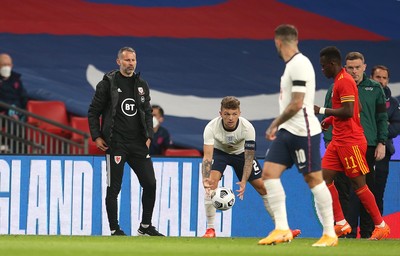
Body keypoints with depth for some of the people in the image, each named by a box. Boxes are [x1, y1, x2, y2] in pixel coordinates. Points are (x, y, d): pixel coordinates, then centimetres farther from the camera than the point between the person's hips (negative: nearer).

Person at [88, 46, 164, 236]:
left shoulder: (141, 85, 10)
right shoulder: (108, 83, -3)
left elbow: (148, 113, 18)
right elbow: (93, 112, 0)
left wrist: (148, 136, 8)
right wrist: (96, 136, -6)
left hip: (138, 143, 5)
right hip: (116, 144, -5)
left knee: (150, 184, 2)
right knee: (113, 188, -1)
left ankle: (145, 227, 16)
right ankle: (115, 230, 7)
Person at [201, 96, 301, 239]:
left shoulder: (247, 128, -31)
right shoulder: (211, 127, -33)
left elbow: (249, 157, -29)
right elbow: (207, 156, -39)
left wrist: (244, 181, -41)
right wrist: (205, 178, -55)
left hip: (240, 152, 1)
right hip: (219, 151, -1)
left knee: (263, 188, -5)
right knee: (211, 182, -27)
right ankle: (210, 229, -17)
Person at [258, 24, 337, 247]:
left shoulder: (300, 64, -16)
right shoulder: (292, 65, 14)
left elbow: (296, 104, -19)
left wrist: (275, 124, -10)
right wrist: (278, 127, 22)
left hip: (303, 132, -10)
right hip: (288, 131, 10)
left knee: (313, 179, -5)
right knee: (269, 173, 0)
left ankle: (330, 234, 2)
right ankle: (282, 229, -1)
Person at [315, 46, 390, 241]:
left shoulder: (344, 81, -15)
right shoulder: (339, 81, 16)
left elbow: (348, 111, -23)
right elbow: (357, 108, 23)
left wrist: (322, 111, -15)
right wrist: (330, 119, 17)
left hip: (350, 142, -10)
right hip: (338, 141, 10)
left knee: (358, 184, -6)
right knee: (325, 177, 3)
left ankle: (381, 226, 2)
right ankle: (341, 223, 5)